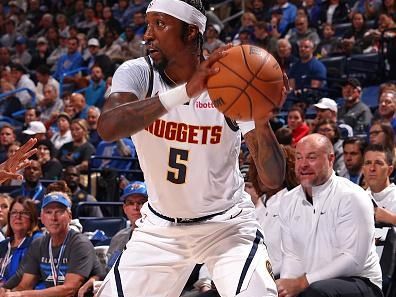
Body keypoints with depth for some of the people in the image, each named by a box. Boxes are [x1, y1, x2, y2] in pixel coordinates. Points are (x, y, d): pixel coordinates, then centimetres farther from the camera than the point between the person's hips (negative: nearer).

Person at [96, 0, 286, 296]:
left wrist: (262, 121, -39)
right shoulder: (137, 73, -12)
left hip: (226, 224, -2)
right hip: (160, 227, 2)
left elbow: (273, 179, -19)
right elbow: (108, 127, -35)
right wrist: (185, 91, -43)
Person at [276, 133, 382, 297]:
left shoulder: (351, 197, -10)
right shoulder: (289, 201, 9)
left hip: (358, 282, -5)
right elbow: (291, 255, 7)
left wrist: (301, 283, -21)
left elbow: (353, 260, -17)